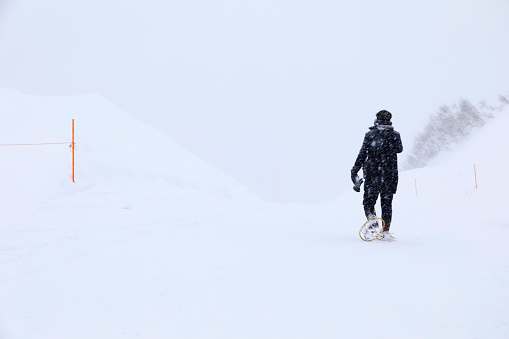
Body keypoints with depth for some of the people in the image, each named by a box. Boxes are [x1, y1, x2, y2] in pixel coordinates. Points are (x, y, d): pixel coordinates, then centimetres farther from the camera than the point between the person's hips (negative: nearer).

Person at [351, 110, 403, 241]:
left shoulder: (370, 134, -3)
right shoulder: (395, 135, 1)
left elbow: (363, 154, -6)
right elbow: (399, 149, 19)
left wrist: (355, 170, 0)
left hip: (372, 173, -1)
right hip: (390, 175, 2)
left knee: (368, 201, 9)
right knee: (386, 203, 9)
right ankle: (385, 231, 7)